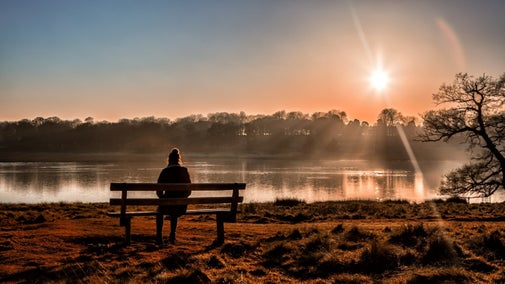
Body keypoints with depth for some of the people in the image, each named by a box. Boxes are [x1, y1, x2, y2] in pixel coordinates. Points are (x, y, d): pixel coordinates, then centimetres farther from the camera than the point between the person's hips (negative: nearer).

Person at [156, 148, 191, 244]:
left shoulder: (165, 171, -4)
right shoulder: (184, 170, 4)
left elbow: (159, 192, -3)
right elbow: (189, 191, 8)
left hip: (168, 205, -2)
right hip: (182, 207, 2)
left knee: (160, 210, 33)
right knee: (174, 212, 38)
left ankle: (159, 236, 30)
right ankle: (172, 236, 40)